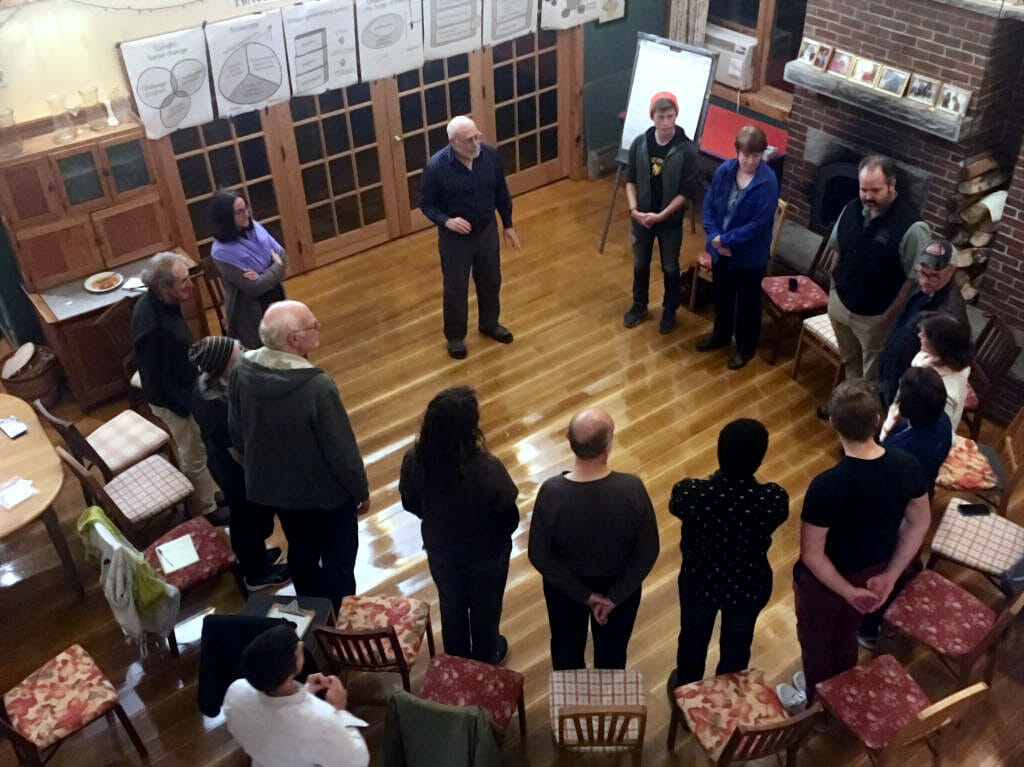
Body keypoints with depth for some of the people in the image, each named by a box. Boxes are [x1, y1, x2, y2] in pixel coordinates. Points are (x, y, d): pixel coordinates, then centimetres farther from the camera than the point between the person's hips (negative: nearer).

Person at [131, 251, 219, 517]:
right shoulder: (153, 326, -37)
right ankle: (207, 509, 32)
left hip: (182, 389, 9)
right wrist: (187, 407, -17)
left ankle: (206, 495, 46)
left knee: (190, 451, 26)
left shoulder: (157, 302, -8)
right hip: (173, 398, -9)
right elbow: (159, 380, -27)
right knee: (195, 456, 12)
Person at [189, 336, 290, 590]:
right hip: (241, 473, -8)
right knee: (254, 521, 19)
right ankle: (257, 574, 43)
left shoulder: (204, 385, -13)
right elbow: (241, 455, -27)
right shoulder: (224, 409, -39)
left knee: (242, 518, 30)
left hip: (220, 463, 8)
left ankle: (250, 558, 55)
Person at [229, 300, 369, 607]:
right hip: (325, 492, -6)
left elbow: (236, 432, 1)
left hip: (271, 486, 6)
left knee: (301, 551, 28)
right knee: (338, 559, 18)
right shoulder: (317, 386, -34)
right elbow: (342, 450, -23)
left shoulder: (241, 371, -14)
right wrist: (361, 490, -6)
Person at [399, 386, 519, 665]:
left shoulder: (414, 460, -25)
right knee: (484, 608, 27)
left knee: (451, 606, 30)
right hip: (486, 552, -3)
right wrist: (498, 536, 2)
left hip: (440, 549, 3)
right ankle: (485, 659, 52)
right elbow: (510, 518, -21)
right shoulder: (487, 469, -36)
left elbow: (411, 504, -6)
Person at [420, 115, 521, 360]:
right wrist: (446, 221, -29)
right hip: (454, 237, -4)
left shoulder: (490, 154, -13)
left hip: (487, 230, 4)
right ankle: (455, 336, 36)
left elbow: (501, 191, 2)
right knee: (456, 289, 13)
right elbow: (426, 204, -12)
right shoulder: (436, 166, -25)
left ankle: (489, 324, 47)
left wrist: (508, 225, 7)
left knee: (491, 281, 21)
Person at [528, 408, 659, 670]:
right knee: (612, 653, 28)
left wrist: (584, 594, -10)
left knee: (567, 650, 29)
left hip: (564, 587, 0)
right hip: (621, 586, 0)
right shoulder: (632, 489, -30)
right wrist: (615, 596, -11)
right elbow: (648, 552, -20)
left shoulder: (551, 492, -30)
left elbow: (539, 556, -20)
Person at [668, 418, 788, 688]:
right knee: (737, 644, 29)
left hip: (699, 580, 1)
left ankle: (685, 691, 57)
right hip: (749, 586, 0)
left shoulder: (690, 492, -32)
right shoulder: (773, 498, -32)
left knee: (693, 638, 30)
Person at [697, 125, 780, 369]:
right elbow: (709, 204, -1)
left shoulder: (768, 182, -22)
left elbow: (759, 223, -24)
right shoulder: (724, 170, -7)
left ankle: (746, 346, 33)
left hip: (750, 254, -5)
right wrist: (713, 236, -15)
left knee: (747, 301, 13)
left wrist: (726, 240, -21)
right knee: (721, 294, 23)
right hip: (720, 248, 5)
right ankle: (721, 334, 47)